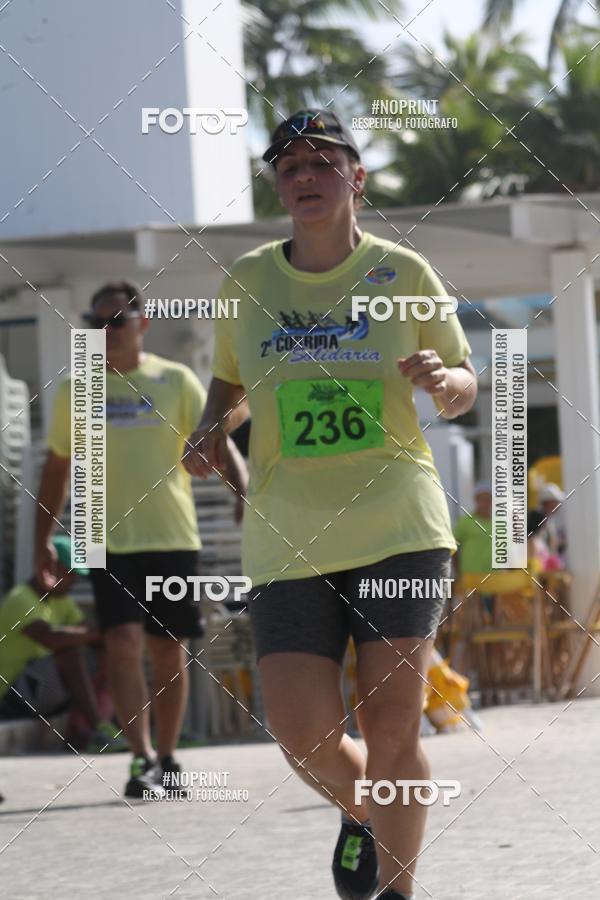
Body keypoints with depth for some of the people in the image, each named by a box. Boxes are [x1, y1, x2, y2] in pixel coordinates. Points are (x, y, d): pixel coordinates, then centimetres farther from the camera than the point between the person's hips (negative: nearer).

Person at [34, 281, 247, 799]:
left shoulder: (175, 381, 2)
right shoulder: (76, 391, 7)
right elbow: (57, 468, 15)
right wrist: (43, 540, 11)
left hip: (173, 539, 0)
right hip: (110, 541, 0)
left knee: (171, 653, 5)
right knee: (123, 645, -15)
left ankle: (167, 760, 19)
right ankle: (143, 759, -17)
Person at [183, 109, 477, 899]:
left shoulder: (404, 274, 2)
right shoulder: (247, 280, 6)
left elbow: (465, 387, 12)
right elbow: (231, 383, 22)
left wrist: (444, 381, -11)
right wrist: (213, 430, 0)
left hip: (399, 527, -1)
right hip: (288, 536, 1)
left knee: (392, 727, -7)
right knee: (305, 738, -6)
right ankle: (361, 815, 28)